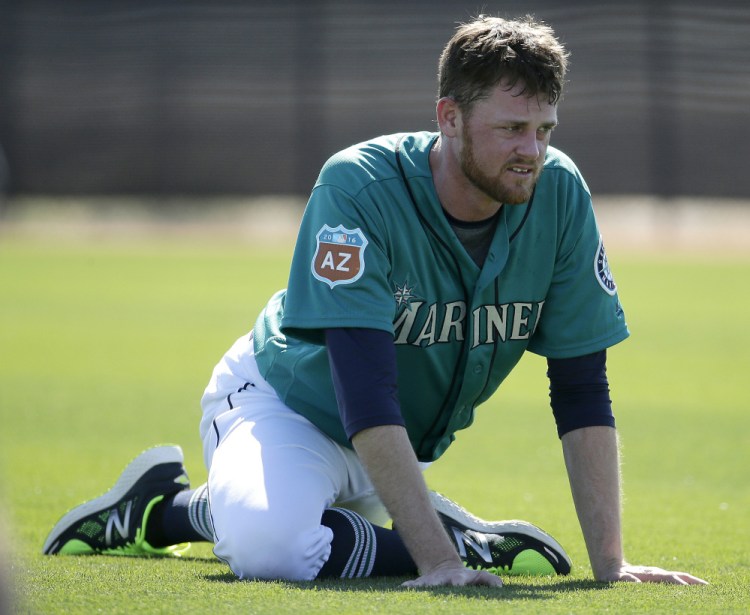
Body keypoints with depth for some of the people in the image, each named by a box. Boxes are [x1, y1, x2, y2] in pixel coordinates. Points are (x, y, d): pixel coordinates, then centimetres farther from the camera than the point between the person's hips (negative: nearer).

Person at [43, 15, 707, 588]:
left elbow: (583, 391, -12)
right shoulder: (360, 187, -30)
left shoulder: (559, 194, -17)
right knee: (265, 542, -36)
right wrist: (439, 558, -44)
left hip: (405, 445, 7)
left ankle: (175, 512, 19)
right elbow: (366, 396, -37)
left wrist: (609, 562, -19)